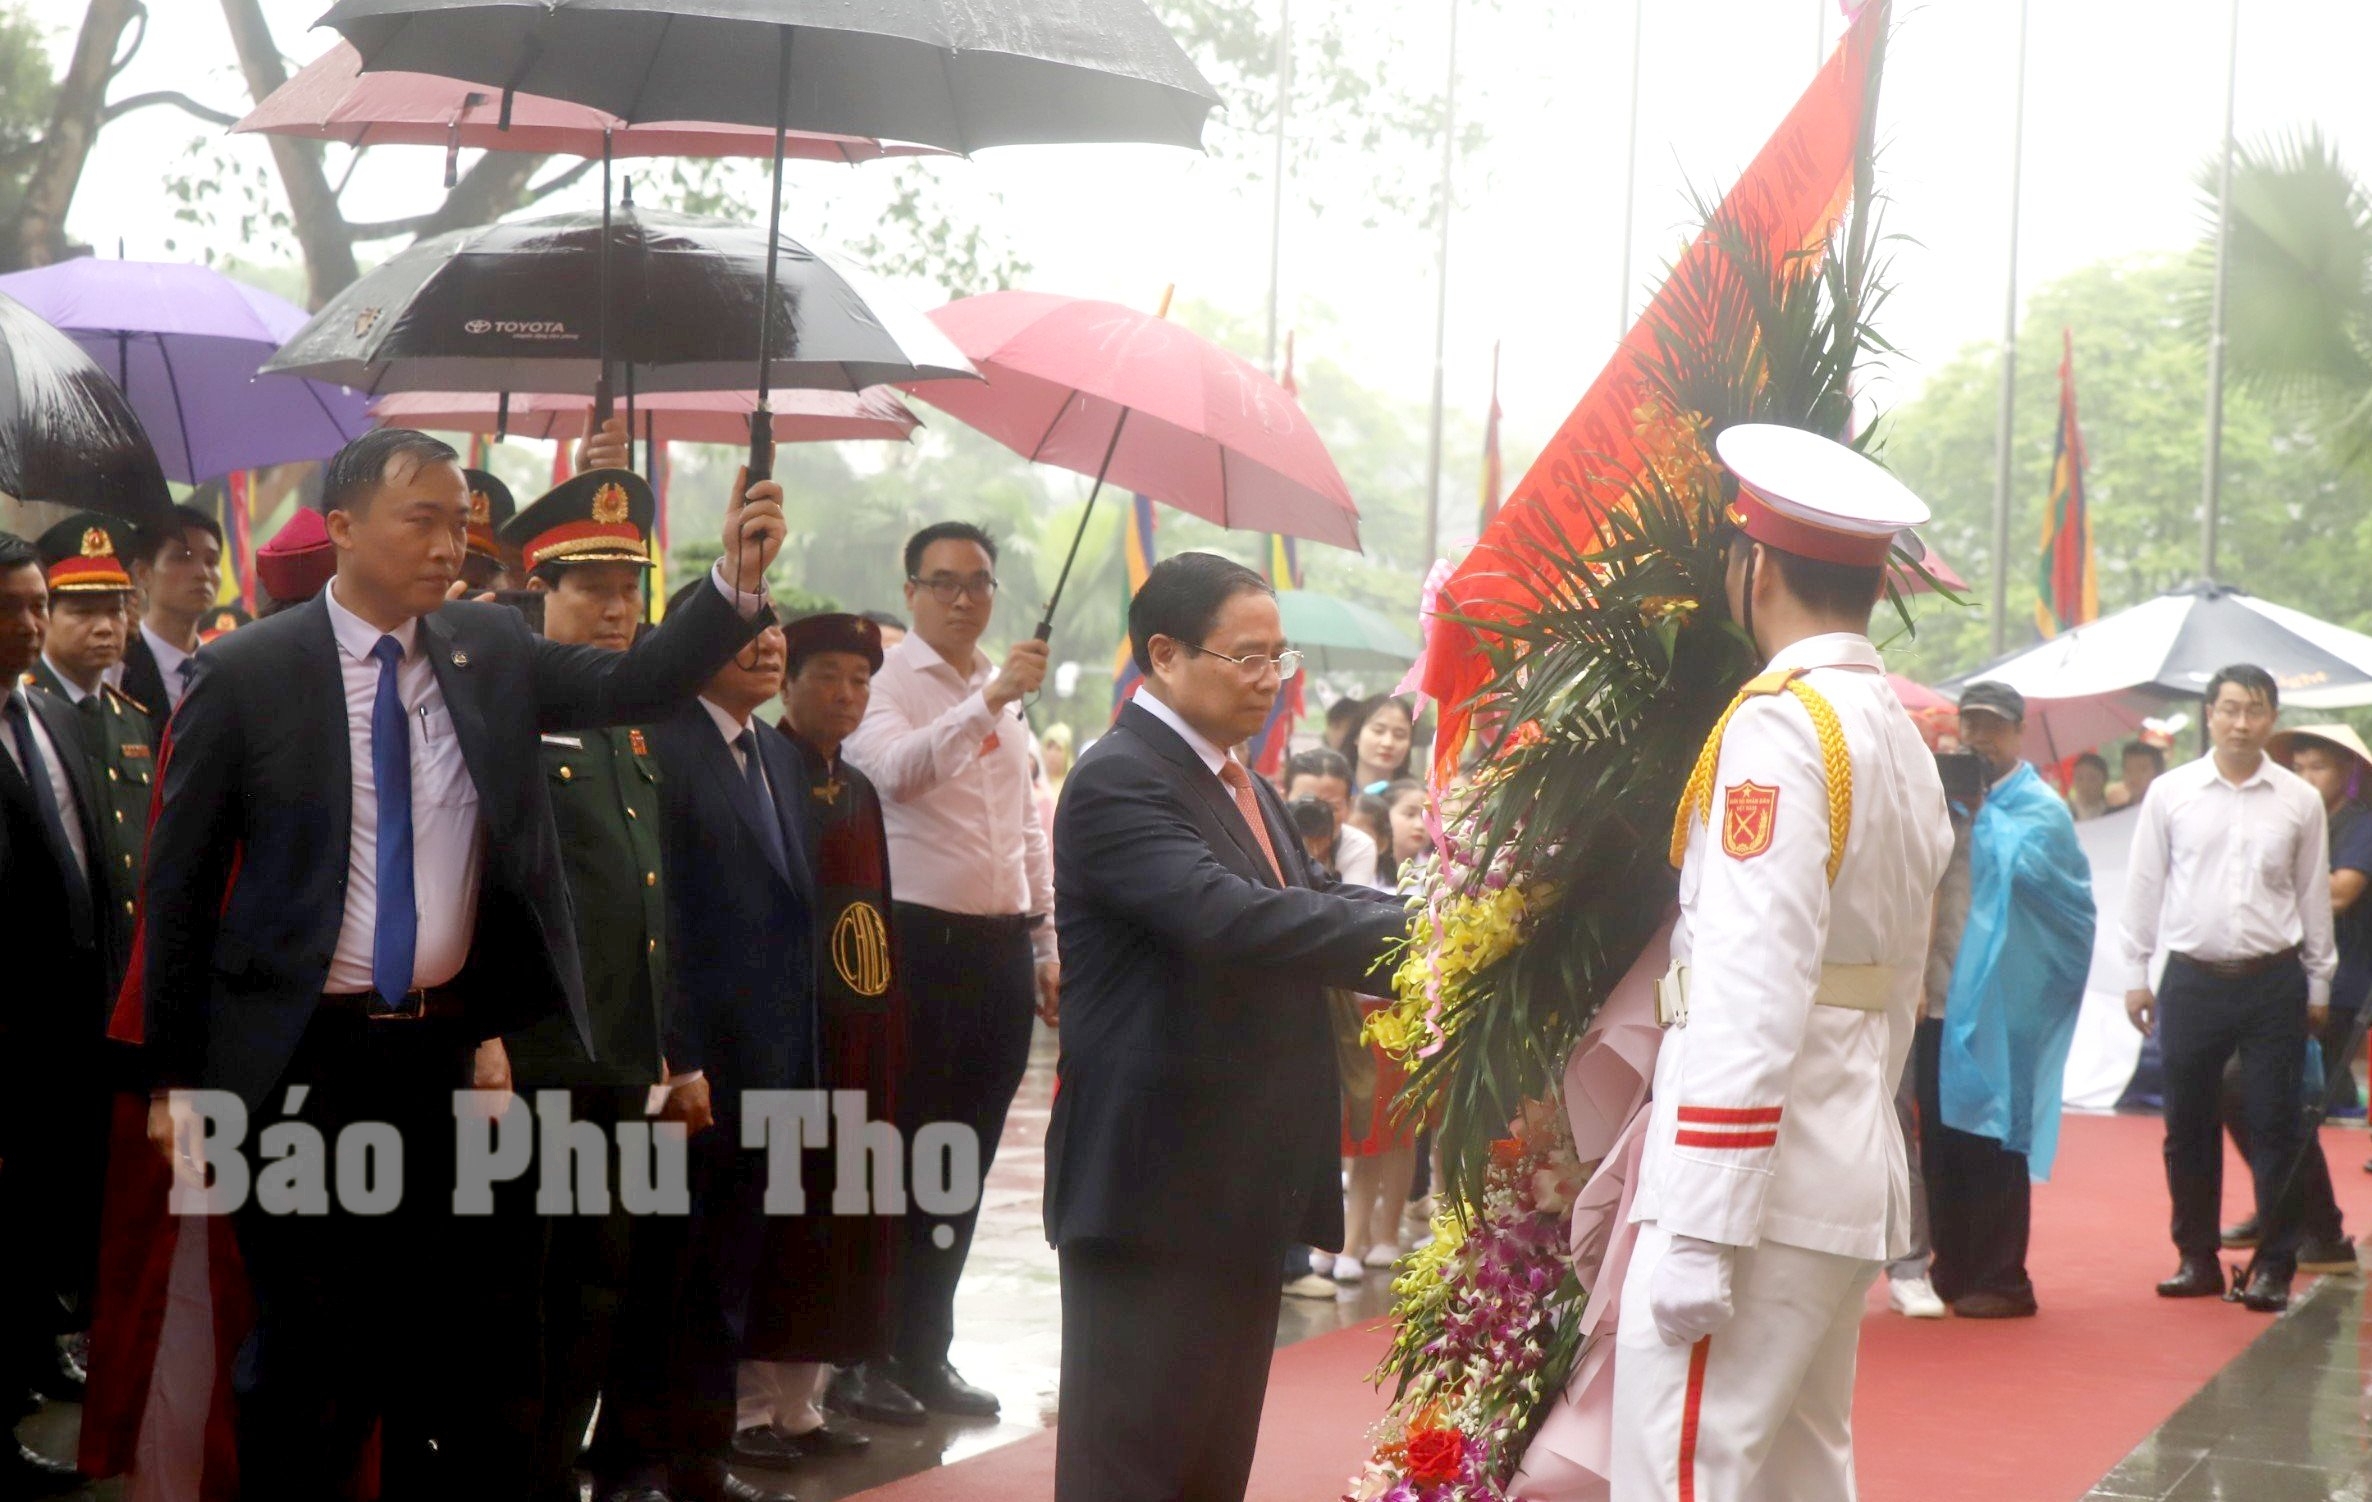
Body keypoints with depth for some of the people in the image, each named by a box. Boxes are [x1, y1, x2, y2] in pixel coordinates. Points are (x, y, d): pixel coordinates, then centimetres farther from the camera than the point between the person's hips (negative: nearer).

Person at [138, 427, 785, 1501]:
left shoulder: (491, 649, 4)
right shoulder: (248, 673, -7)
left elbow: (630, 684, -8)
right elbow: (178, 882, -4)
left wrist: (737, 583, -23)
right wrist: (179, 1077, -5)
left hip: (441, 1050, 4)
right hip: (302, 1060, -4)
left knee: (437, 1331, 13)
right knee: (310, 1342, 4)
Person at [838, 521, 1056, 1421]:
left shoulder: (1007, 695, 16)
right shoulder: (887, 682, -6)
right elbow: (898, 770, -27)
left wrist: (1046, 945, 18)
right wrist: (988, 699, -35)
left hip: (1000, 949, 7)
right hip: (920, 940, -7)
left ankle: (925, 1352, 21)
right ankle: (865, 1355, 10)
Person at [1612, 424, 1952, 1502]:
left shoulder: (1779, 725, -14)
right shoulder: (1905, 741, 14)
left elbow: (1752, 997, -21)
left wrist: (1697, 1236, -21)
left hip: (1760, 1180, -10)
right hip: (1852, 1178, 10)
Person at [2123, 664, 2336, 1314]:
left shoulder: (2299, 800, 3)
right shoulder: (2171, 793, 2)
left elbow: (2314, 894, 9)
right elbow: (2144, 886, 7)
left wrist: (2318, 984, 11)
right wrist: (2135, 974, 5)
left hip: (2273, 980, 0)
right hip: (2192, 979, 1)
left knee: (2275, 1128, 0)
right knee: (2189, 1127, 7)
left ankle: (2274, 1267, 8)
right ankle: (2197, 1259, 19)